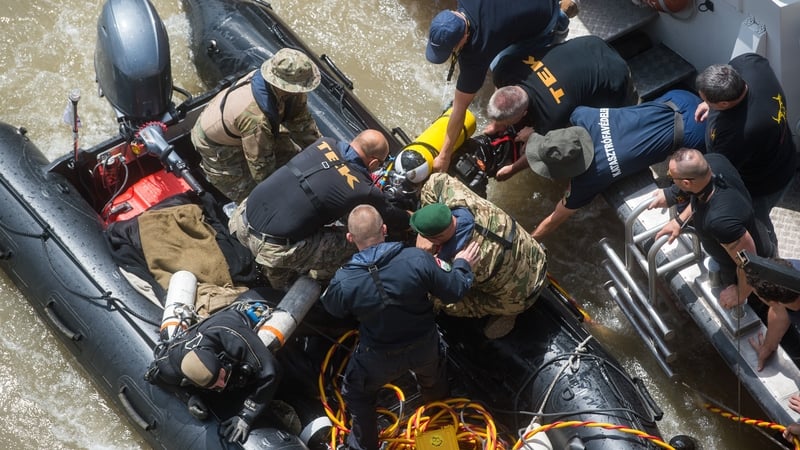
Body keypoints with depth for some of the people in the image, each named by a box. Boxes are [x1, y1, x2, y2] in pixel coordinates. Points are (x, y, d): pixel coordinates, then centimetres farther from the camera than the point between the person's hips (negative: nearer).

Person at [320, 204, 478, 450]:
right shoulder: (417, 258, -31)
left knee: (356, 393, 31)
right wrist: (462, 265, 5)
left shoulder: (344, 282, -30)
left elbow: (332, 308, -5)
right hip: (425, 346, 2)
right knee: (433, 379, 39)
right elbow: (453, 291, -15)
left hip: (380, 357, -2)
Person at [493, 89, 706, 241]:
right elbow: (550, 146, 6)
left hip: (689, 133, -5)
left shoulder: (590, 178, -26)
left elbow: (554, 220, -11)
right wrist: (514, 167, 13)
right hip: (677, 100, 5)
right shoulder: (582, 118, -16)